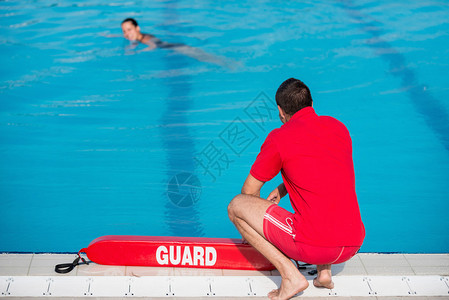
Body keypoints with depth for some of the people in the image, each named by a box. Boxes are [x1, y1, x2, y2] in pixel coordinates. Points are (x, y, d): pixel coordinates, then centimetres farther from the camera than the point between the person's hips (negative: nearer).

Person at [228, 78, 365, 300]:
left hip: (313, 246, -7)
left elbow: (249, 191, 8)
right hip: (353, 245, 7)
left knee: (236, 206, 6)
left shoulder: (279, 138, -3)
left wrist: (253, 233, 27)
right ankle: (324, 271, 19)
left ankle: (291, 275, -2)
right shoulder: (339, 127, 13)